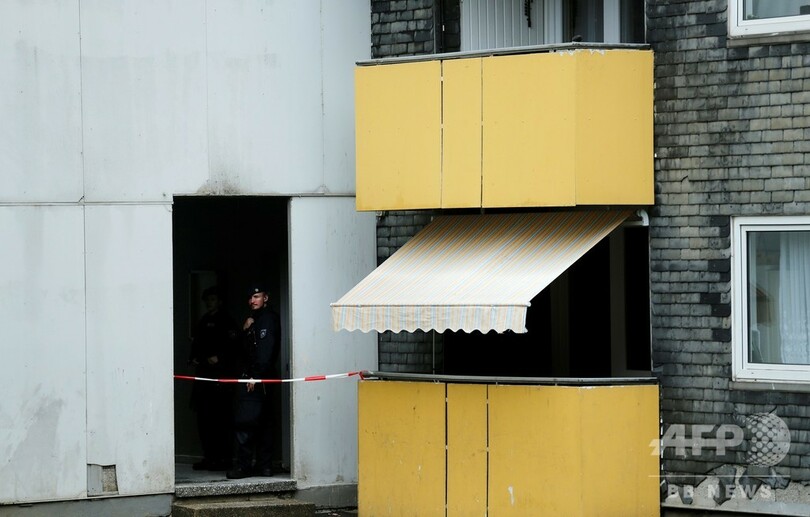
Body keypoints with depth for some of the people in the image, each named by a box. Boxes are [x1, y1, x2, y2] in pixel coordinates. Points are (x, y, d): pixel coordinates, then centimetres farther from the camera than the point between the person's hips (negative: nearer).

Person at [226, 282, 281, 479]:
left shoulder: (268, 318, -8)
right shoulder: (254, 319, 22)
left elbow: (266, 350, -18)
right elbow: (244, 349, 21)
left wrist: (255, 376, -22)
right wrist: (245, 330, 3)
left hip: (258, 379, -10)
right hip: (251, 378, 10)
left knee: (244, 422, -13)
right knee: (263, 424, 10)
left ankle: (244, 465, -15)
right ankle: (264, 465, 12)